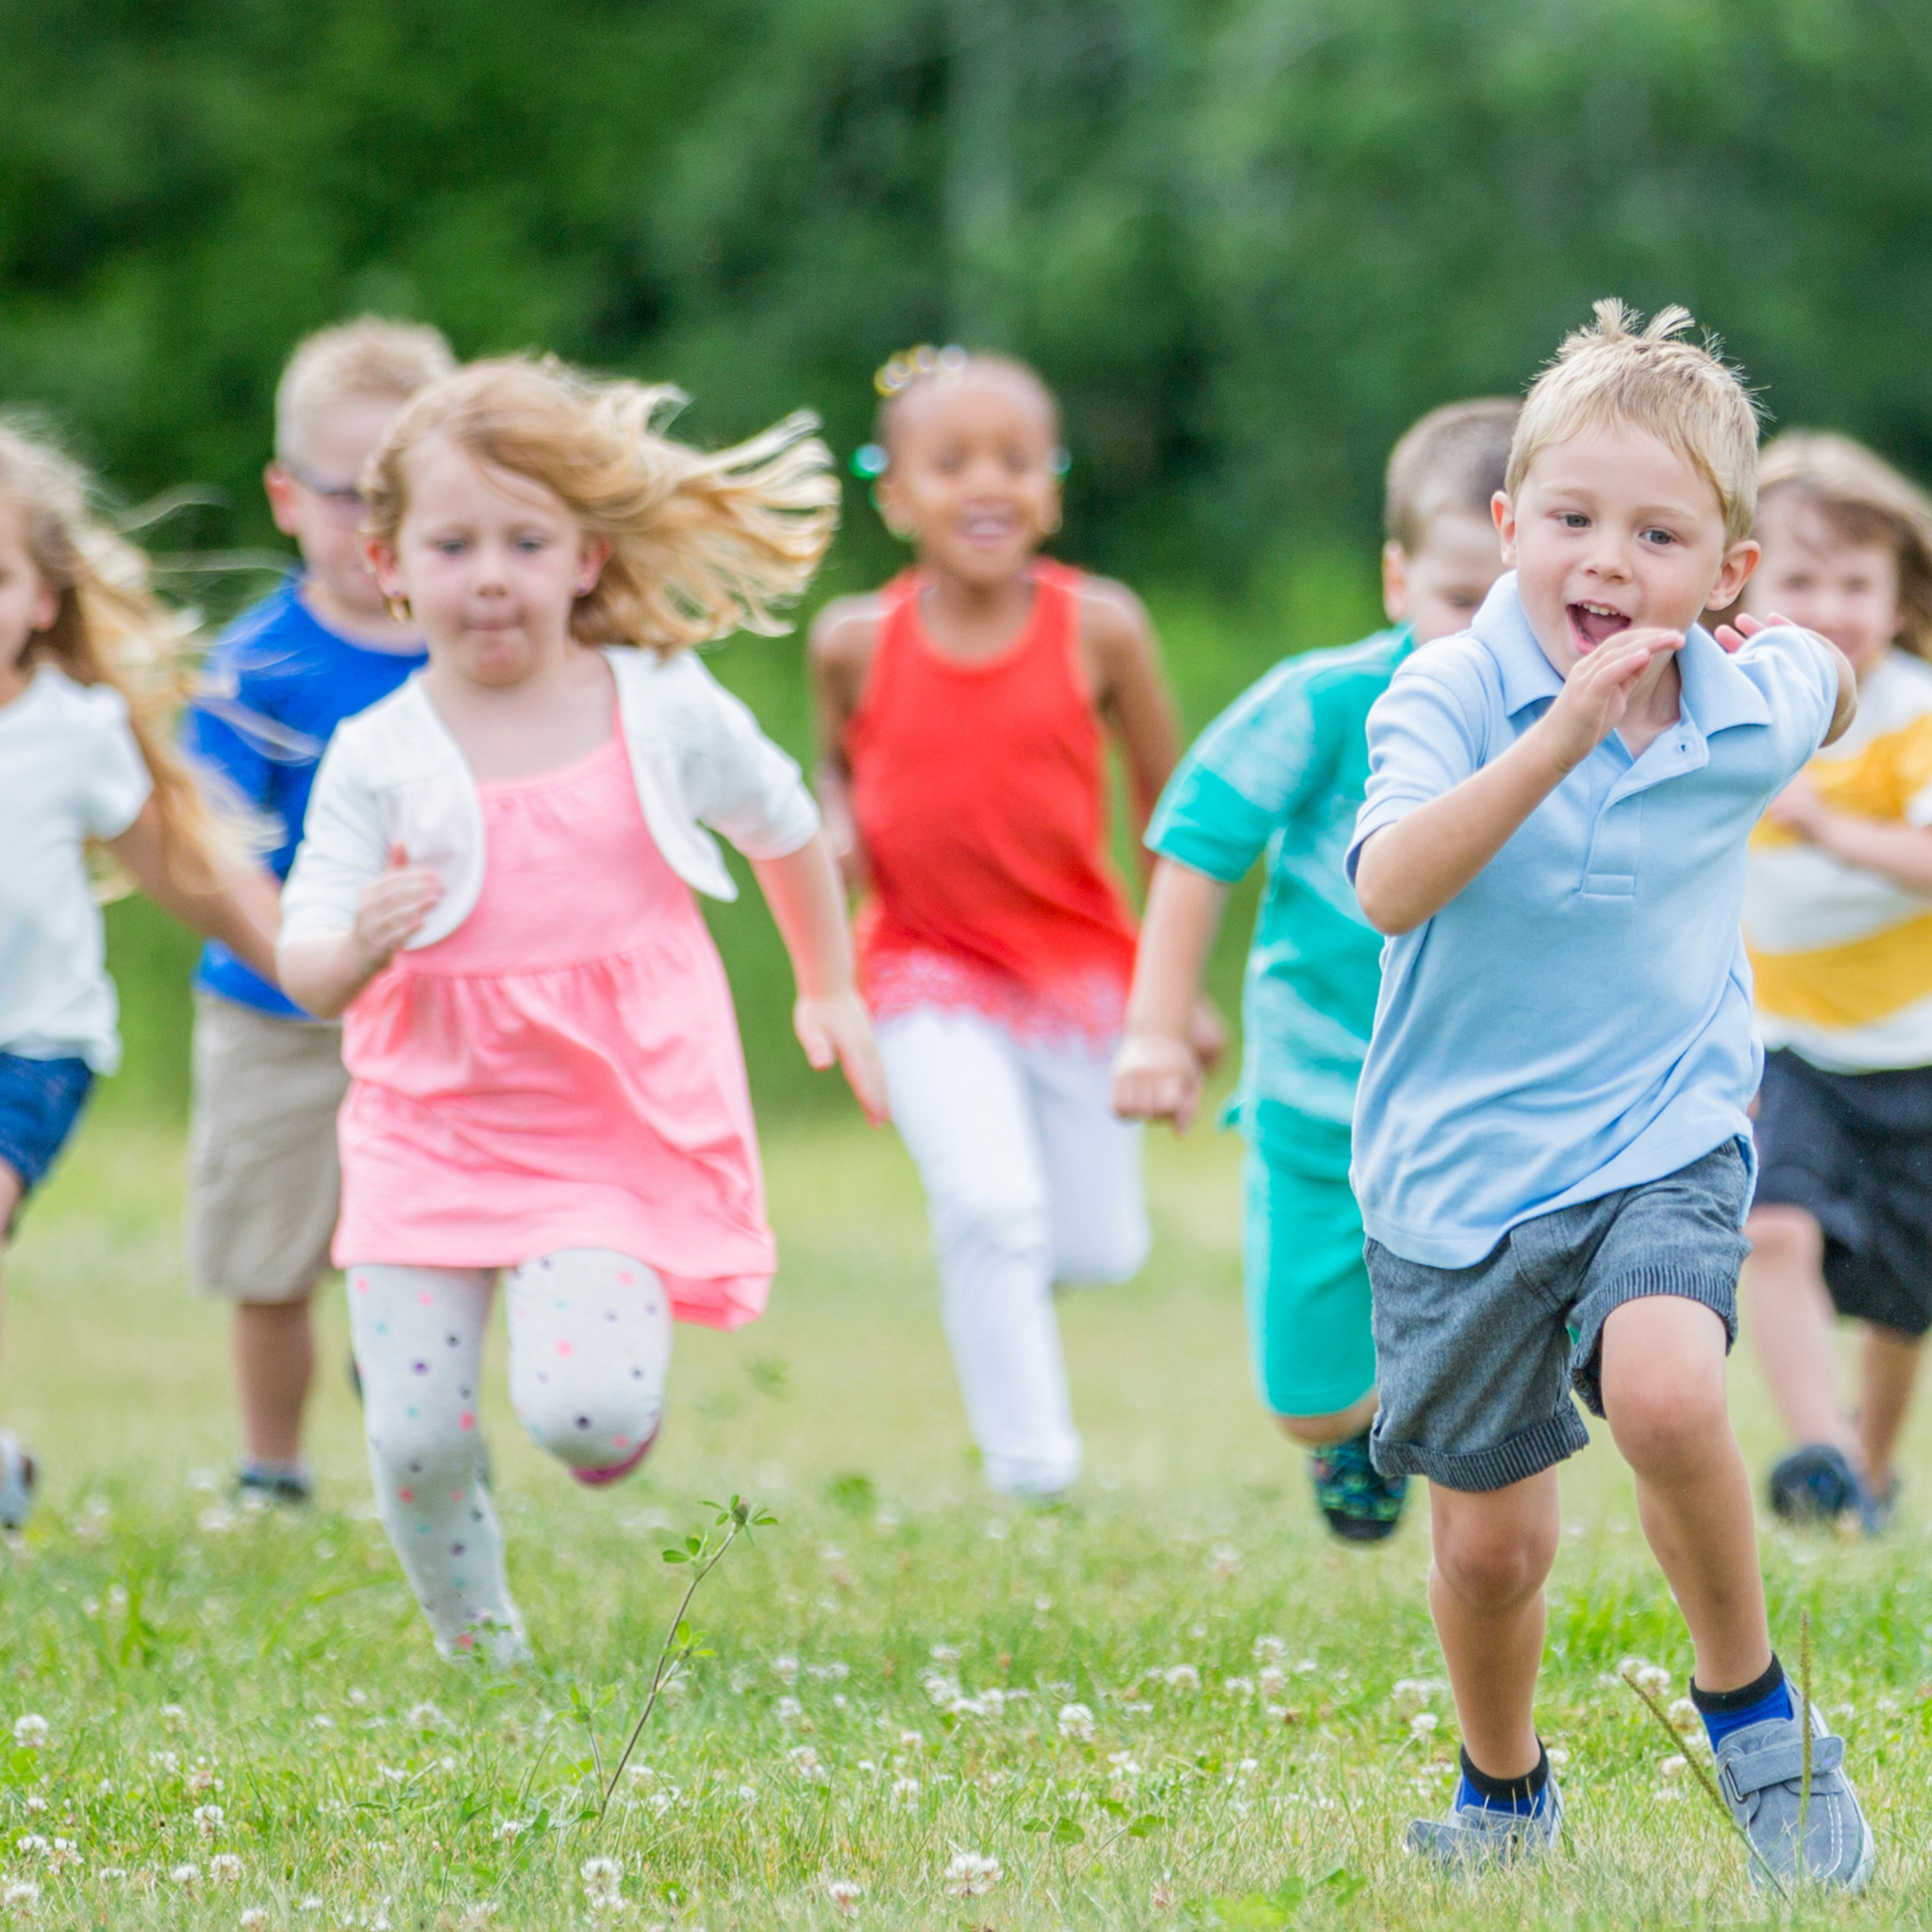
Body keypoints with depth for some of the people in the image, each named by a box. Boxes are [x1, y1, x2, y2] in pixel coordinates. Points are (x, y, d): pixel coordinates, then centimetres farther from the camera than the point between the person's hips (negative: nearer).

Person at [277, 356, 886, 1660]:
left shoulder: (668, 712, -3)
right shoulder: (380, 759, -6)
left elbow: (787, 830, 16)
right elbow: (307, 970, -7)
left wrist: (830, 994, 26)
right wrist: (359, 947, -30)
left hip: (618, 1125, -1)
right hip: (433, 1123, 1)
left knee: (581, 1410, -19)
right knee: (418, 1434, -3)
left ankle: (619, 1406, 17)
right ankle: (474, 1640, 23)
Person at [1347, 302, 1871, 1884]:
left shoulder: (1749, 716, -6)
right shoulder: (1451, 697, -16)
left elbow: (1823, 678, 20)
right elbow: (1391, 889, -36)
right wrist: (1558, 739, -42)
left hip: (1664, 1146, 0)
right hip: (1460, 1170, 0)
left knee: (1664, 1391, -30)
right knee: (1491, 1540, 8)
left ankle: (1754, 1712, -7)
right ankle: (1504, 1797, 38)